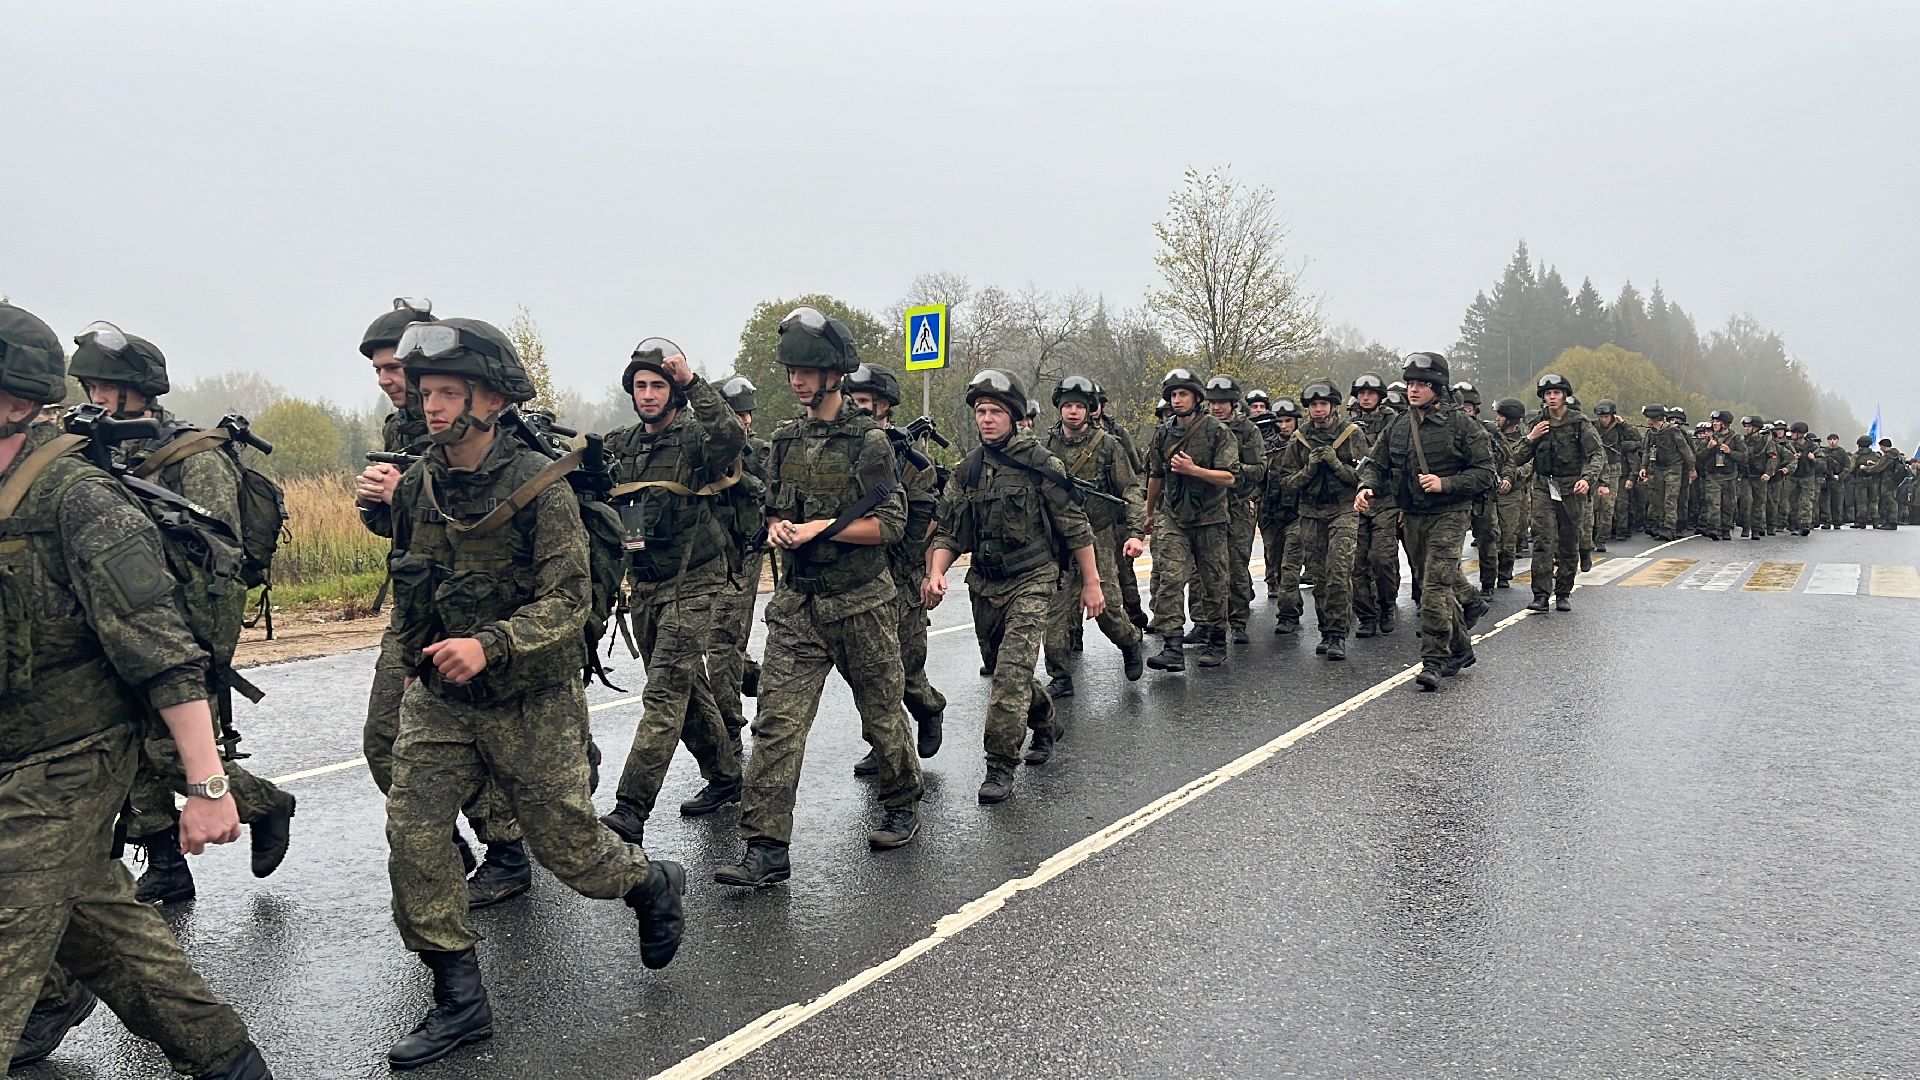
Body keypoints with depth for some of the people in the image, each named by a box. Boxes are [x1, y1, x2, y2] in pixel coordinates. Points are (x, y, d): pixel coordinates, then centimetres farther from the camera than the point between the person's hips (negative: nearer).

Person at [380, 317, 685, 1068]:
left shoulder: (541, 487, -17)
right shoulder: (417, 486, 1)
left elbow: (568, 599, -23)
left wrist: (489, 645, -35)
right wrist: (412, 662, 21)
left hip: (531, 701, -5)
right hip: (440, 696, 5)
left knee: (566, 844, 5)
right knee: (412, 830, -6)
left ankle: (652, 884, 38)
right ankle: (459, 998, 9)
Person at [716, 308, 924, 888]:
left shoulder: (868, 439, -8)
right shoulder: (787, 439, 10)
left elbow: (890, 524, -12)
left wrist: (821, 528, -18)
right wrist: (778, 528, -2)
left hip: (860, 602, -4)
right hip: (796, 602, 4)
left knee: (882, 712, 12)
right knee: (777, 720, -5)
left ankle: (903, 806, 34)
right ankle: (766, 849, -3)